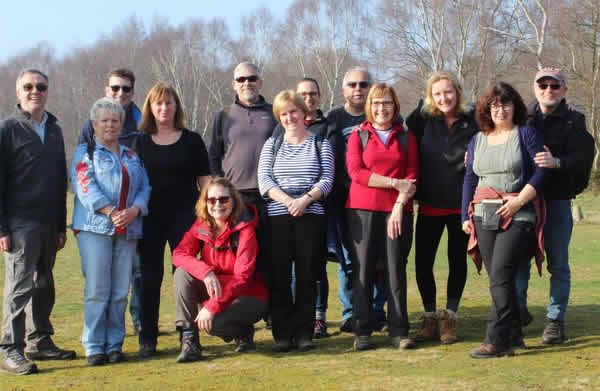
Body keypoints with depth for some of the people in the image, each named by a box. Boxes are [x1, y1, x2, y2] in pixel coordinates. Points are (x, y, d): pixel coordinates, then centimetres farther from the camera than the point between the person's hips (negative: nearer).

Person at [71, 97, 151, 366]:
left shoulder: (132, 156, 21)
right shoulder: (85, 152, 8)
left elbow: (144, 187, 11)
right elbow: (85, 186, -7)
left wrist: (134, 210, -10)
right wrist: (110, 212, -19)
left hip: (128, 230, 4)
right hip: (95, 227, -4)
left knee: (120, 291, 3)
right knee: (96, 290, -6)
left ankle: (114, 344, 11)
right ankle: (94, 347, 0)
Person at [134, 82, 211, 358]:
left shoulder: (192, 141, 5)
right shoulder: (140, 143, 8)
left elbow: (204, 180, 5)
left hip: (184, 216, -1)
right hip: (150, 218, 2)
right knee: (150, 277, 5)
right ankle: (147, 339, 11)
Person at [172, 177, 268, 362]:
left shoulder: (245, 229, -18)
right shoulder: (201, 225, -3)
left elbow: (242, 277, -22)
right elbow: (179, 254, -11)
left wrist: (212, 306, -29)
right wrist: (206, 272, -29)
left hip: (247, 295, -5)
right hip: (215, 290, 5)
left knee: (213, 323, -32)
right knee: (182, 274, -20)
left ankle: (243, 332, 3)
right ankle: (189, 340, -17)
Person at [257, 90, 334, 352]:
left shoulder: (321, 144, 11)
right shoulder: (272, 144, 14)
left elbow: (327, 179, 2)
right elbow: (263, 179, 2)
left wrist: (306, 199, -15)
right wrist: (287, 200, -13)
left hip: (311, 216, -1)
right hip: (277, 218, 1)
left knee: (307, 275, 0)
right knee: (279, 276, -1)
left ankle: (304, 333, 6)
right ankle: (282, 335, 4)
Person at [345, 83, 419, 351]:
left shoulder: (406, 137, 12)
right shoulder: (358, 136, 9)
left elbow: (412, 176, 4)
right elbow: (355, 171, -5)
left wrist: (399, 207, -9)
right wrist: (395, 183, -10)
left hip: (398, 211, 1)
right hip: (362, 211, 0)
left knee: (396, 270, 0)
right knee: (363, 270, -1)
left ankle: (399, 332, 4)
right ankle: (362, 331, 5)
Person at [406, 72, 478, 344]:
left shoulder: (472, 123, 0)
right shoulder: (424, 120, 2)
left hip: (461, 204, 0)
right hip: (430, 205, 0)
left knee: (457, 261, 8)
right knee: (422, 262, 1)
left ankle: (449, 319, 20)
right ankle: (430, 318, 16)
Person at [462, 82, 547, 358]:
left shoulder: (526, 134, 2)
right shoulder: (478, 140, 16)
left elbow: (541, 171, -6)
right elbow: (469, 179, 17)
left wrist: (518, 201, -15)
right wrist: (465, 216, 10)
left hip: (518, 216, -5)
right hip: (484, 216, 5)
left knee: (500, 274, -15)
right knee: (497, 278, 4)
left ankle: (496, 340, -13)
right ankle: (513, 336, 14)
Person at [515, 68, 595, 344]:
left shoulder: (574, 122, -2)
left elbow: (584, 158, -14)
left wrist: (558, 162, -31)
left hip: (557, 201, -2)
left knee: (558, 264, 4)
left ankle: (555, 321, 12)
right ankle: (517, 311, 21)